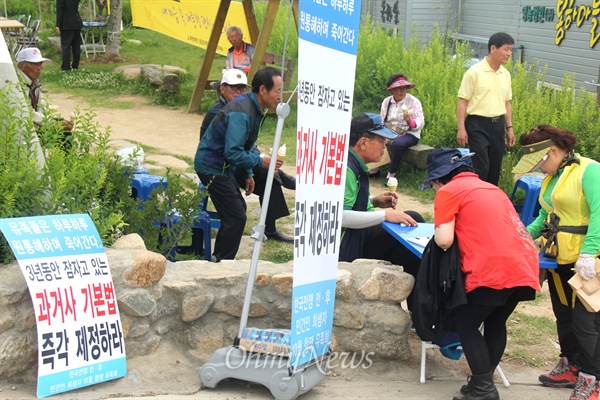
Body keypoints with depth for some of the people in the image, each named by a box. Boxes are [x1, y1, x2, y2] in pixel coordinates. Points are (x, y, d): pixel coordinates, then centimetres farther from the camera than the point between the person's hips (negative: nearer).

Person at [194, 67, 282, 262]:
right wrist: (261, 162, -22)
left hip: (222, 166, 11)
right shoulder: (241, 113, -26)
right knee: (236, 217, -12)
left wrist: (248, 174, 16)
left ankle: (219, 259, 29)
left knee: (238, 209, 20)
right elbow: (233, 152, -31)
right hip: (212, 167, -11)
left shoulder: (253, 108, 7)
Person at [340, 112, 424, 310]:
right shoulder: (346, 168, -21)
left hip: (358, 234, 10)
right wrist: (385, 215, -29)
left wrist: (375, 201, 10)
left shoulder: (355, 165, 11)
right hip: (346, 243, -10)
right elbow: (340, 217, -29)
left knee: (413, 218, 4)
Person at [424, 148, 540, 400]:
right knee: (496, 323, 20)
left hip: (493, 270, -8)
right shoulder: (490, 188, 26)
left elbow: (444, 240, -6)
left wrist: (437, 232, 15)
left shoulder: (448, 192, 3)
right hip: (526, 265, 8)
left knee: (466, 323, 6)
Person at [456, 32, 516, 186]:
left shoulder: (505, 74, 11)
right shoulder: (474, 72, -9)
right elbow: (462, 102, -9)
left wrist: (509, 128, 14)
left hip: (498, 124, 6)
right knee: (481, 168, -11)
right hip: (478, 124, -6)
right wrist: (461, 128, -15)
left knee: (495, 169, 9)